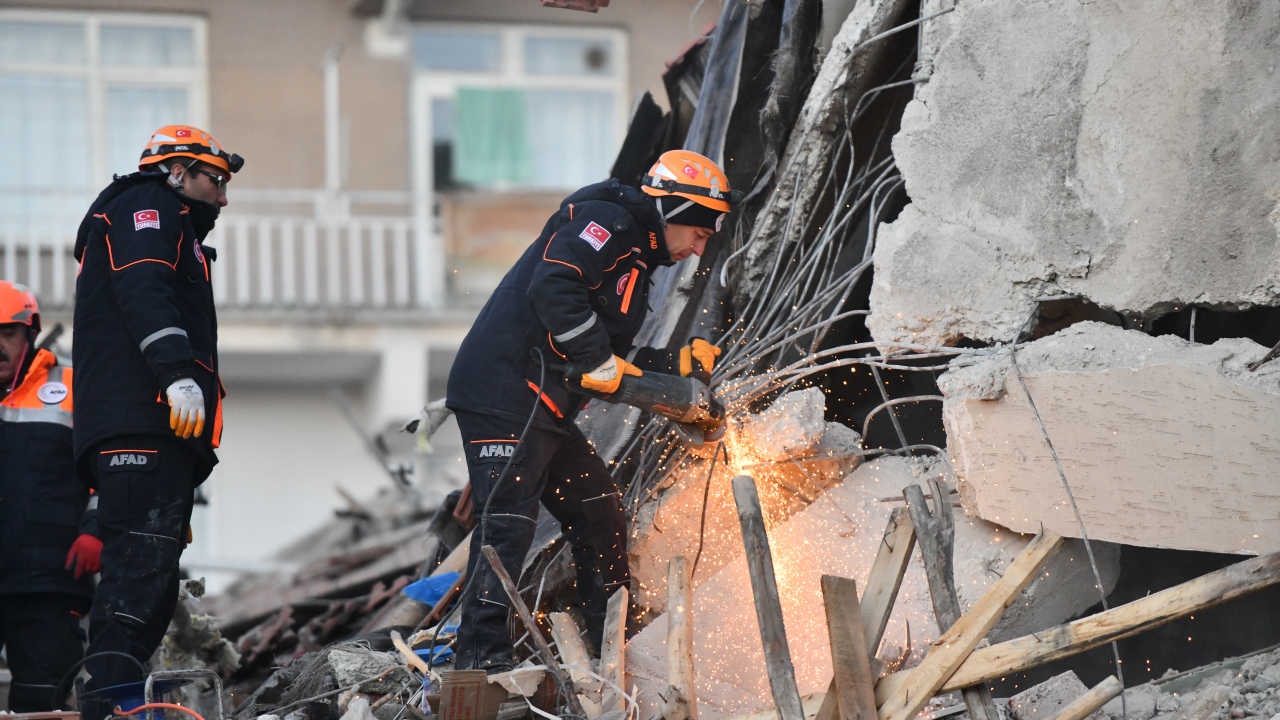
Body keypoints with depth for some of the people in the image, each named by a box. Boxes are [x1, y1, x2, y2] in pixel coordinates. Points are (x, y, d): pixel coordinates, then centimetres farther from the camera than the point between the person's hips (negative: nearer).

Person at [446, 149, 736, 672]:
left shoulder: (634, 258, 23)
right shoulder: (607, 223, -9)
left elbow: (615, 362, 21)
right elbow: (552, 286, -25)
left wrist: (678, 364, 12)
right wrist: (598, 361, -21)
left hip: (546, 411, 11)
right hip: (504, 394, -11)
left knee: (599, 516, 13)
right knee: (508, 521, -14)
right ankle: (482, 657, -15)